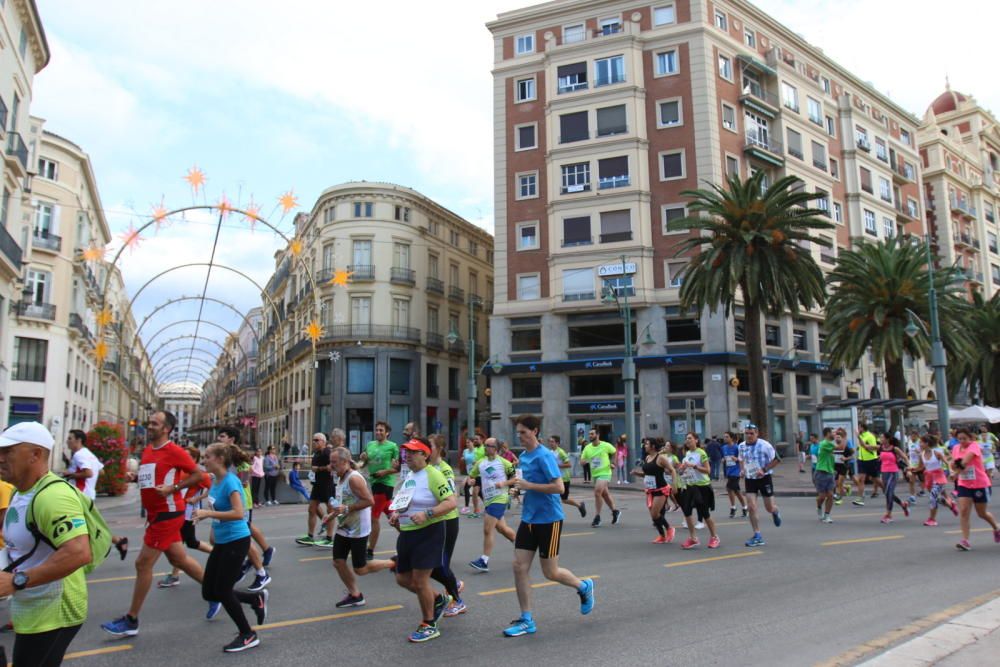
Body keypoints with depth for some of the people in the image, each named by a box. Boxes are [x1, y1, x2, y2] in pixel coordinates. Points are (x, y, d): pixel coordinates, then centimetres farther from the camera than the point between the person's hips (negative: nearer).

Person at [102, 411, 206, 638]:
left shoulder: (174, 451, -13)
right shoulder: (147, 451, 11)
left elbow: (198, 475, -12)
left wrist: (173, 488, -21)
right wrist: (135, 477, 3)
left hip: (167, 514, -9)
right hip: (156, 514, 9)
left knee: (143, 564, -4)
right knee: (179, 559, 15)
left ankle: (131, 621, 8)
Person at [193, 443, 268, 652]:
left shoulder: (230, 481, -20)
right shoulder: (216, 481, 6)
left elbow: (238, 513, -30)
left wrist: (208, 513, -29)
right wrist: (206, 515, 10)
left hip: (236, 542, -9)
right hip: (221, 542, 9)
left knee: (222, 591, -3)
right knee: (208, 592, 9)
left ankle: (248, 636, 15)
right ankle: (257, 598, 25)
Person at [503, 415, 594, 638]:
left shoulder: (544, 456, -16)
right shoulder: (523, 457, 8)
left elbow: (559, 487, -23)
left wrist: (528, 485, -23)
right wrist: (520, 486, 3)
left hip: (549, 519, -7)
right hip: (529, 519, 8)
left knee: (550, 572, 3)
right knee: (520, 567, 1)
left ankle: (584, 587, 32)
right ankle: (527, 620, 12)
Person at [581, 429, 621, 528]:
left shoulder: (606, 445, -9)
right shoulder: (587, 448, 1)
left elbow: (615, 453, 8)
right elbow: (582, 461, 2)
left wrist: (613, 463, 2)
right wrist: (584, 460, -20)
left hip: (604, 473, -6)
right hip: (595, 474, 6)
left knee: (597, 492, -20)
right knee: (605, 494, 17)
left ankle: (597, 517, -10)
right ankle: (615, 511, 36)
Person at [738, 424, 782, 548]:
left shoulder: (764, 445, -16)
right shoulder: (741, 446, 0)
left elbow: (776, 459, -10)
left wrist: (764, 470, -20)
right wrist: (742, 470, 0)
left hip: (764, 478, -3)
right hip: (749, 479, 3)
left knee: (769, 507, 5)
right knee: (751, 507, -7)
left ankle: (775, 512, 45)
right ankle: (757, 536, 1)